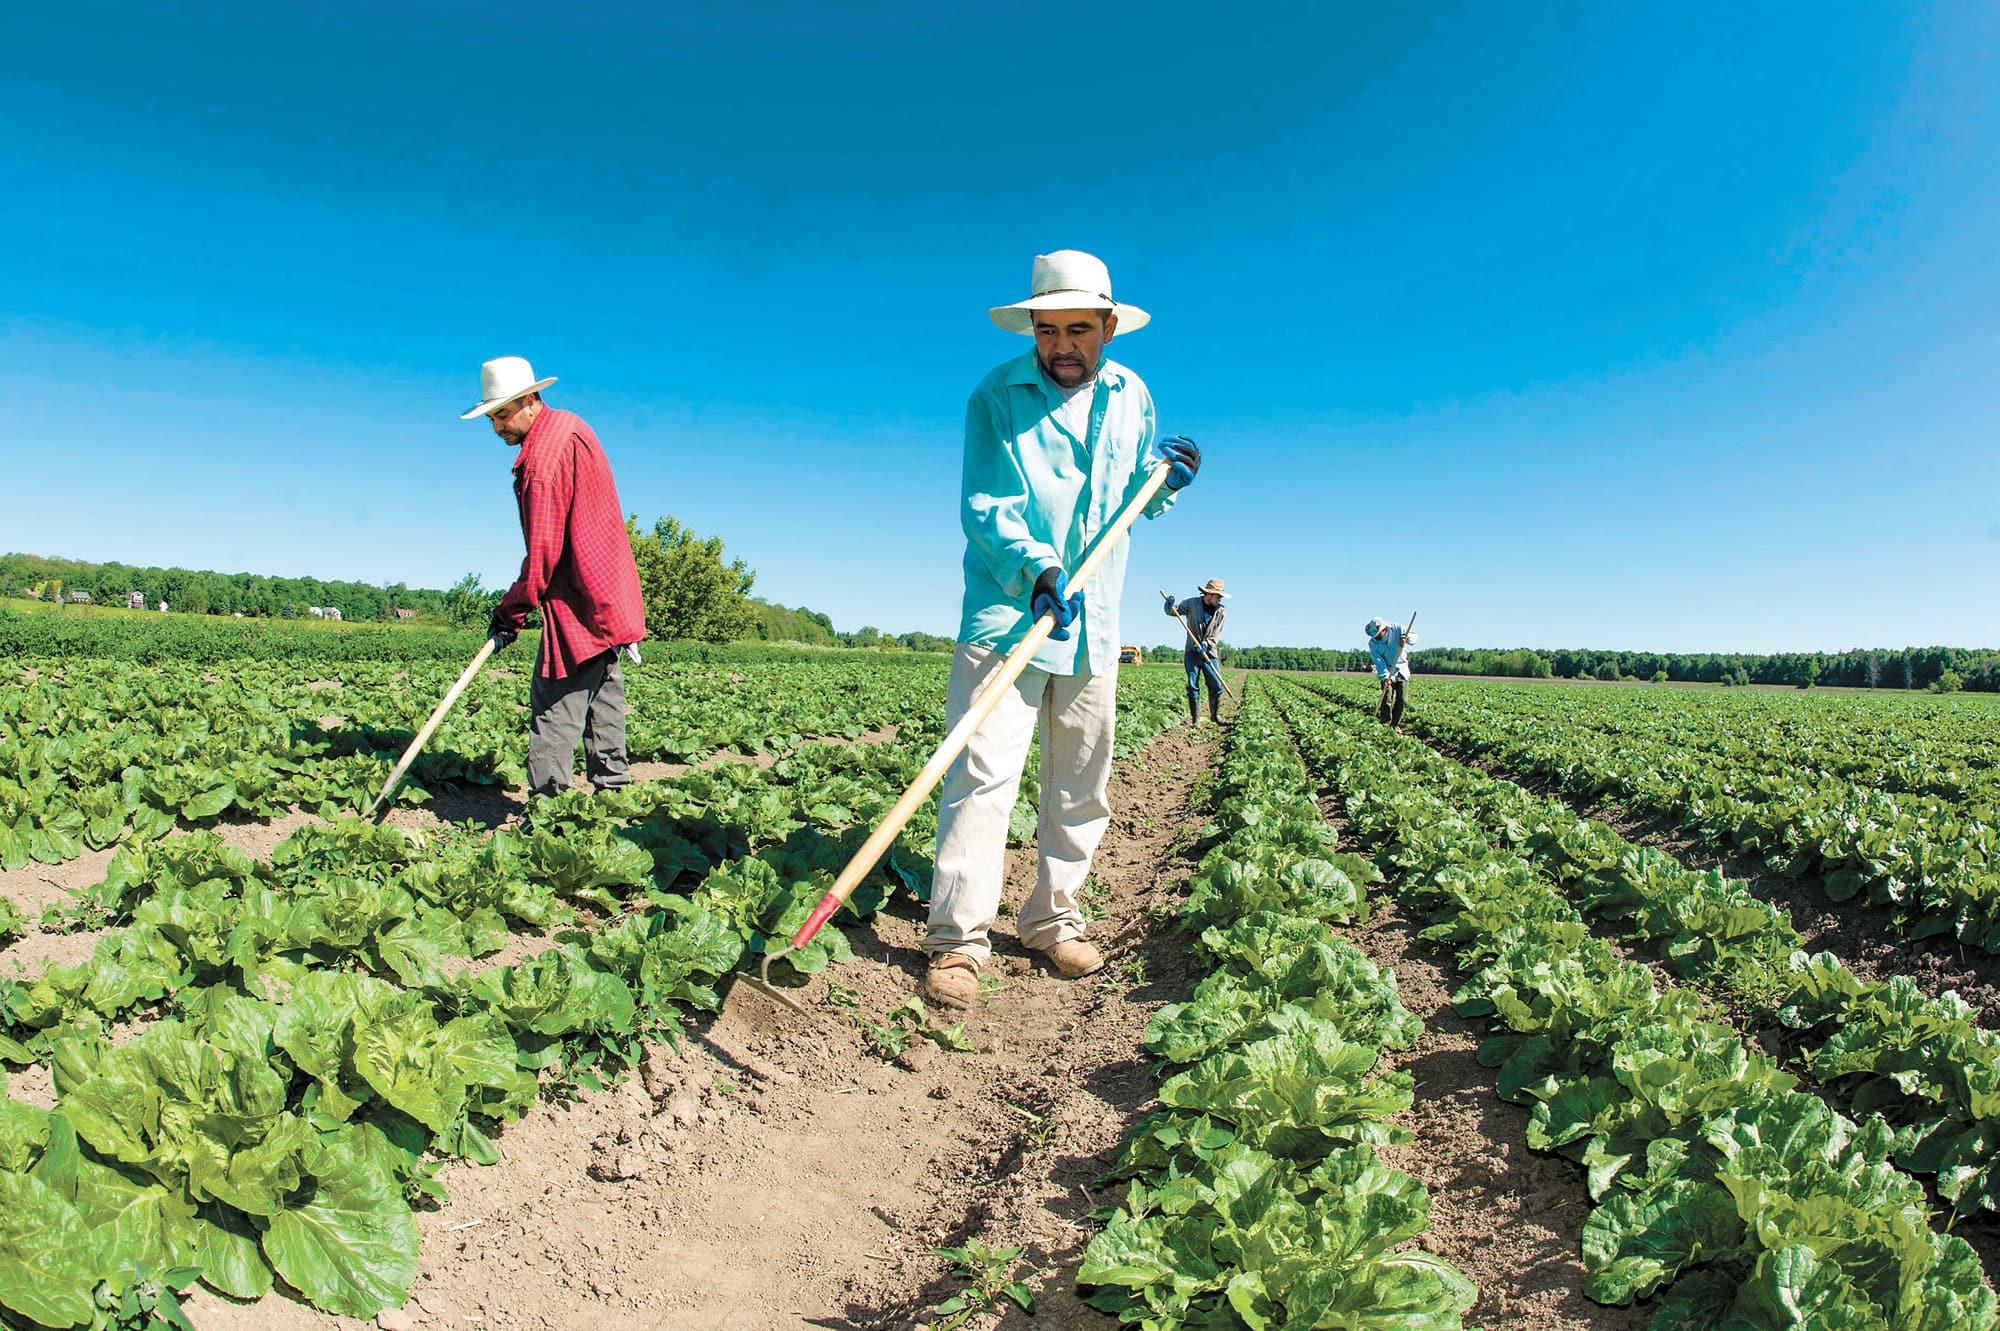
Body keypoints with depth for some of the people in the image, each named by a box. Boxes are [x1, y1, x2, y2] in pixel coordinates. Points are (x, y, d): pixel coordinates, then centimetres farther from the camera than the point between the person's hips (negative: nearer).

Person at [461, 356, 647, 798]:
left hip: (579, 599, -11)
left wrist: (511, 612, -12)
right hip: (607, 593, 11)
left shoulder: (544, 457, -19)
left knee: (555, 707, -8)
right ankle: (612, 787, 27)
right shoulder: (569, 426, 13)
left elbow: (544, 550, -20)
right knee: (602, 693, 17)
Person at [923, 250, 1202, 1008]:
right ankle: (958, 941, -4)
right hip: (1005, 614, -4)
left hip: (1093, 627, 5)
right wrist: (1038, 567, -28)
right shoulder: (997, 395, -2)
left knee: (1081, 789, 9)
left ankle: (1052, 923, 22)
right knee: (983, 775, -11)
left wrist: (1162, 479, -1)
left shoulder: (1131, 397, 11)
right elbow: (982, 506, -12)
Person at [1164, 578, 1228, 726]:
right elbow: (1172, 612, 9)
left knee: (1216, 686, 0)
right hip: (1192, 652, -2)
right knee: (1193, 686, -3)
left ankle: (1215, 715, 18)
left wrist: (1206, 644, -17)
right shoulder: (1191, 603, -1)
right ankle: (1195, 719, 2)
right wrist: (1170, 606, -15)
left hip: (1209, 652, 2)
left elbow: (1217, 635, 1)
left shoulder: (1219, 611, 3)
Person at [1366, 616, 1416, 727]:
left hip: (1402, 670, 1)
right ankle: (1384, 725, -6)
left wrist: (1406, 638, -30)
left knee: (1402, 700, 3)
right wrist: (1385, 678, -27)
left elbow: (1414, 637, -6)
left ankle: (1395, 724, 14)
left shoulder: (1398, 629, -12)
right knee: (1386, 700, -10)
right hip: (1387, 672, -1)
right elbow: (1378, 661, -17)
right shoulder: (1373, 643, -13)